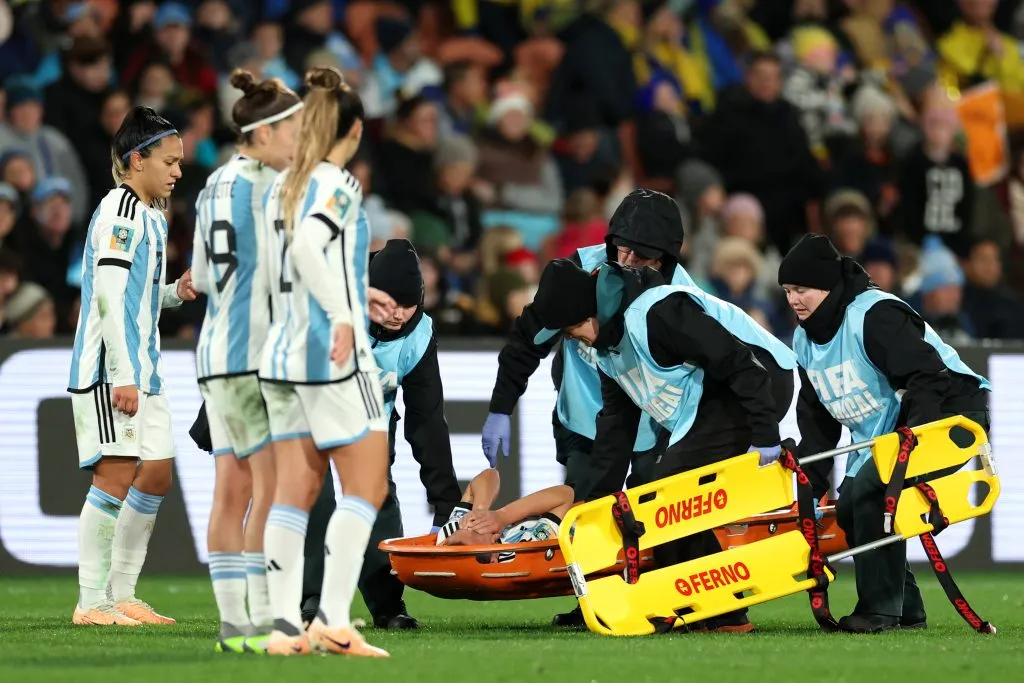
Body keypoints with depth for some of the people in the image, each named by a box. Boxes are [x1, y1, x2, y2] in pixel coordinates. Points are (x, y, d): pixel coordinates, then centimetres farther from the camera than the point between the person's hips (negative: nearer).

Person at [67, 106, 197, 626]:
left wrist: (176, 292, 7)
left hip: (140, 369, 10)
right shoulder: (121, 210, -12)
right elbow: (109, 295, -20)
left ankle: (122, 596, 15)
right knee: (117, 473, -11)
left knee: (156, 475, 10)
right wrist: (122, 374, -23)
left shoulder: (148, 215, 19)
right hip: (110, 369, -10)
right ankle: (91, 601, -9)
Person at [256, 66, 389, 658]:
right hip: (334, 351, -8)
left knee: (294, 492, 5)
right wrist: (342, 314, -28)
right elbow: (309, 240, -27)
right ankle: (334, 620, -12)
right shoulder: (339, 183, -9)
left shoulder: (282, 186, 12)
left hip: (284, 351, 8)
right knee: (367, 485, -3)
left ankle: (286, 625, 0)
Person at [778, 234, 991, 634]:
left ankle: (880, 609, -20)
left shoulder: (874, 315, -22)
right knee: (848, 508, 3)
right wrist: (808, 488, 6)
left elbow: (929, 375, -31)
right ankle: (906, 612, 12)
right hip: (883, 433, 10)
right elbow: (817, 421, 13)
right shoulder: (806, 339, 7)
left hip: (952, 411, -10)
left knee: (871, 491, -26)